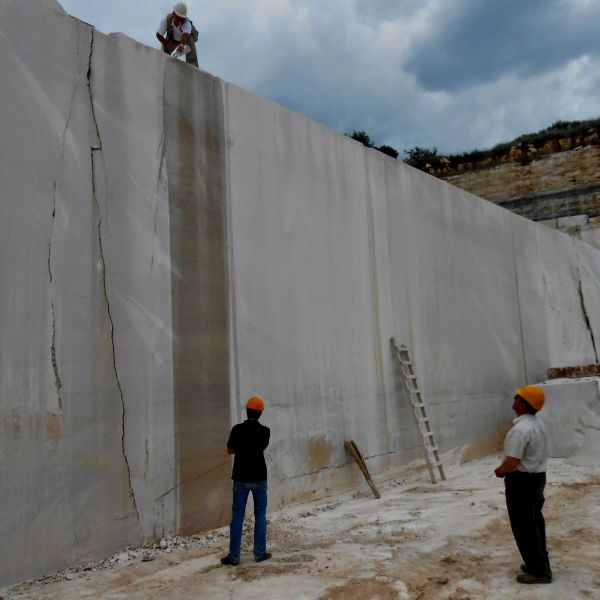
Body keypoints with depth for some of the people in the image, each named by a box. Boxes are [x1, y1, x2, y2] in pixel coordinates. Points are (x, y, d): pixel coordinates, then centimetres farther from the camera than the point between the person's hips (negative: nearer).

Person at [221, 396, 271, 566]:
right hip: (259, 477, 1)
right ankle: (260, 553, 14)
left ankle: (234, 555, 7)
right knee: (260, 515, 12)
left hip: (241, 478, -1)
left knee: (237, 516, 5)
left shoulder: (238, 429, -10)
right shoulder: (264, 431, -7)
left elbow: (230, 450, 1)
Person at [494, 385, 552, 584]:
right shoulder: (539, 424, 5)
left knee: (523, 526, 3)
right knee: (535, 522, 20)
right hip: (538, 476, 10)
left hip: (522, 480, -10)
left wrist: (499, 471, -9)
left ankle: (539, 571, 11)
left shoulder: (520, 429, -27)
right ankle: (539, 563, 32)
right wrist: (506, 468, 12)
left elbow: (512, 462, -30)